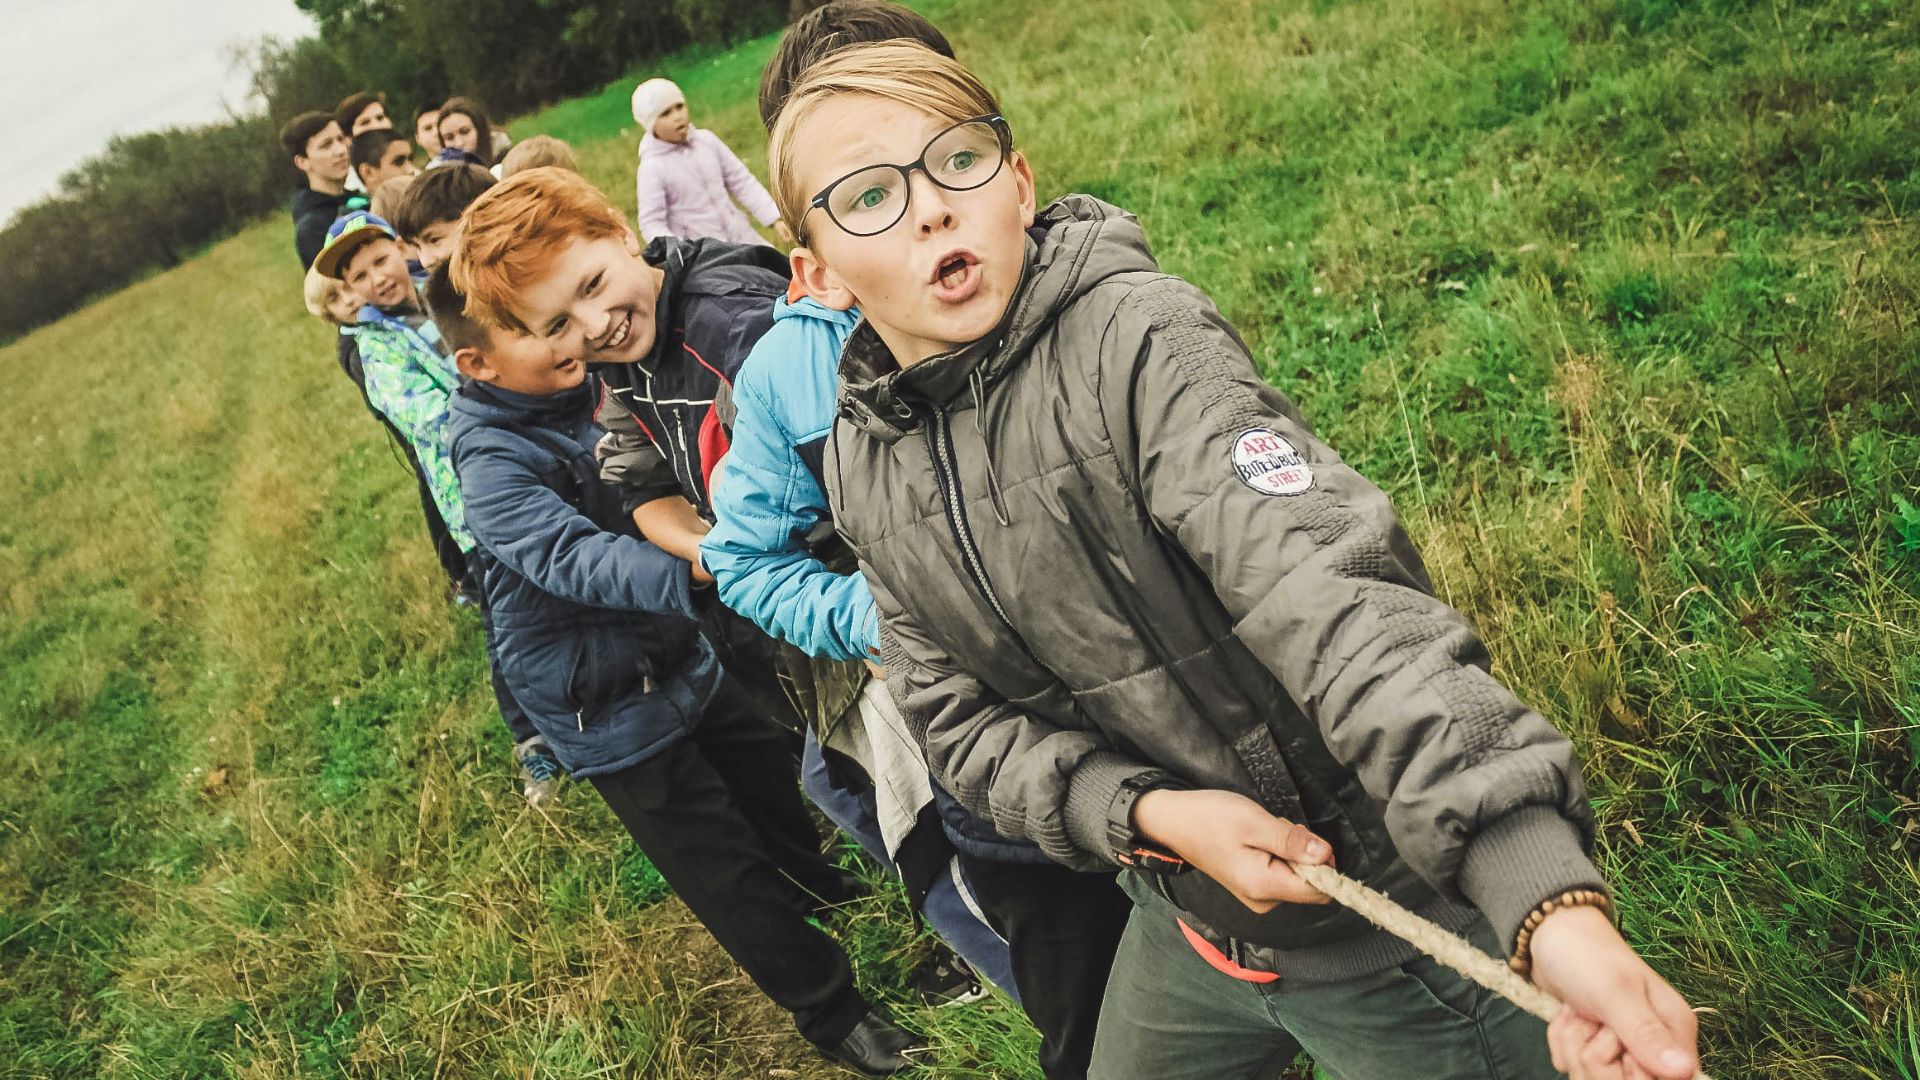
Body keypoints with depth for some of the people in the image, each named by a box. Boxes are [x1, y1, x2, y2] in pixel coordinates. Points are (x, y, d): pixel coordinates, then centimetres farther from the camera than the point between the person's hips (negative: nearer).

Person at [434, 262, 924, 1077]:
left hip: (676, 656, 7)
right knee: (722, 868, 6)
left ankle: (832, 894, 54)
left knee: (770, 775, 24)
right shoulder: (491, 464, -25)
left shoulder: (586, 390, -4)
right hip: (608, 707, -7)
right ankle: (828, 1008, 26)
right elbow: (576, 558, -40)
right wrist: (692, 570, -56)